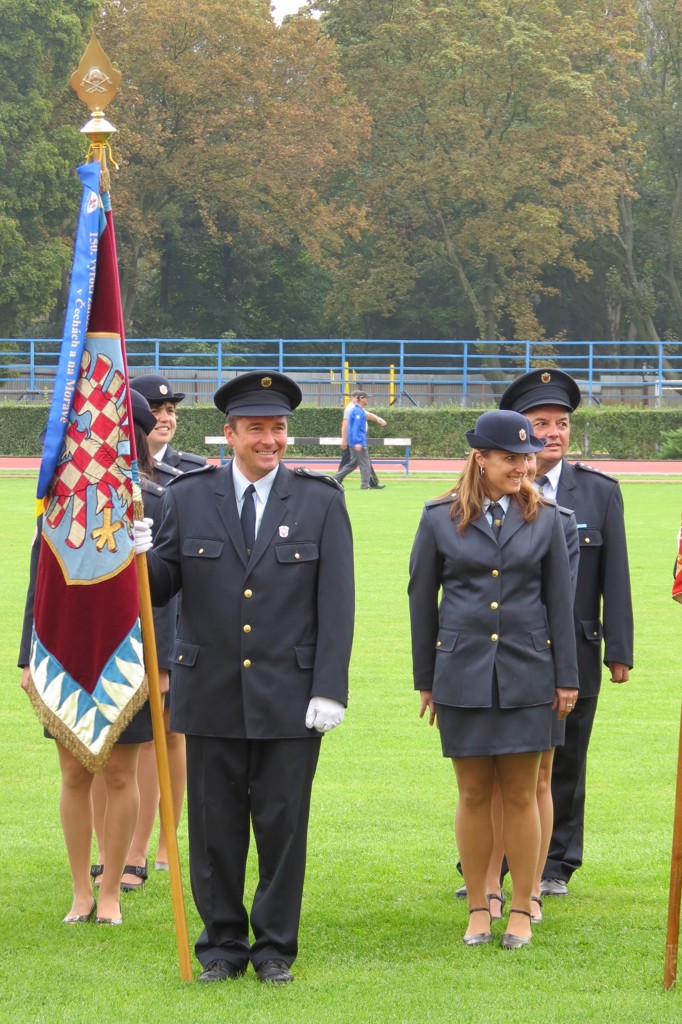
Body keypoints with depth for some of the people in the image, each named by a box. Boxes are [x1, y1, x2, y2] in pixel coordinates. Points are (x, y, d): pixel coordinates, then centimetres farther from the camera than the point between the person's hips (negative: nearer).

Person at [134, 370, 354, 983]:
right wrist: (141, 558, -17)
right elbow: (163, 585, 6)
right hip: (211, 696, 1)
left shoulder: (321, 502, 3)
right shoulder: (189, 499, 5)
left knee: (283, 824, 3)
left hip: (289, 697, -1)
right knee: (215, 827, 6)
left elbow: (336, 604, 0)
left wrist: (330, 690, -7)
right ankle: (222, 945, 17)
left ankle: (276, 947, 15)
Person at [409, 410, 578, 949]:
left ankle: (522, 910, 11)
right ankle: (478, 909, 15)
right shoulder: (441, 519, 1)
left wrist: (566, 678, 4)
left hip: (526, 674, 0)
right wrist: (425, 679, 8)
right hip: (463, 673, 0)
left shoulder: (543, 517, 3)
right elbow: (421, 600, 7)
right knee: (474, 795, 5)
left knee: (521, 795, 3)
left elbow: (560, 601, 6)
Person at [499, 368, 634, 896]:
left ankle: (555, 865, 17)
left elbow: (615, 577, 5)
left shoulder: (601, 492, 5)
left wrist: (619, 651, 0)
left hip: (574, 653, 1)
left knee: (565, 763, 6)